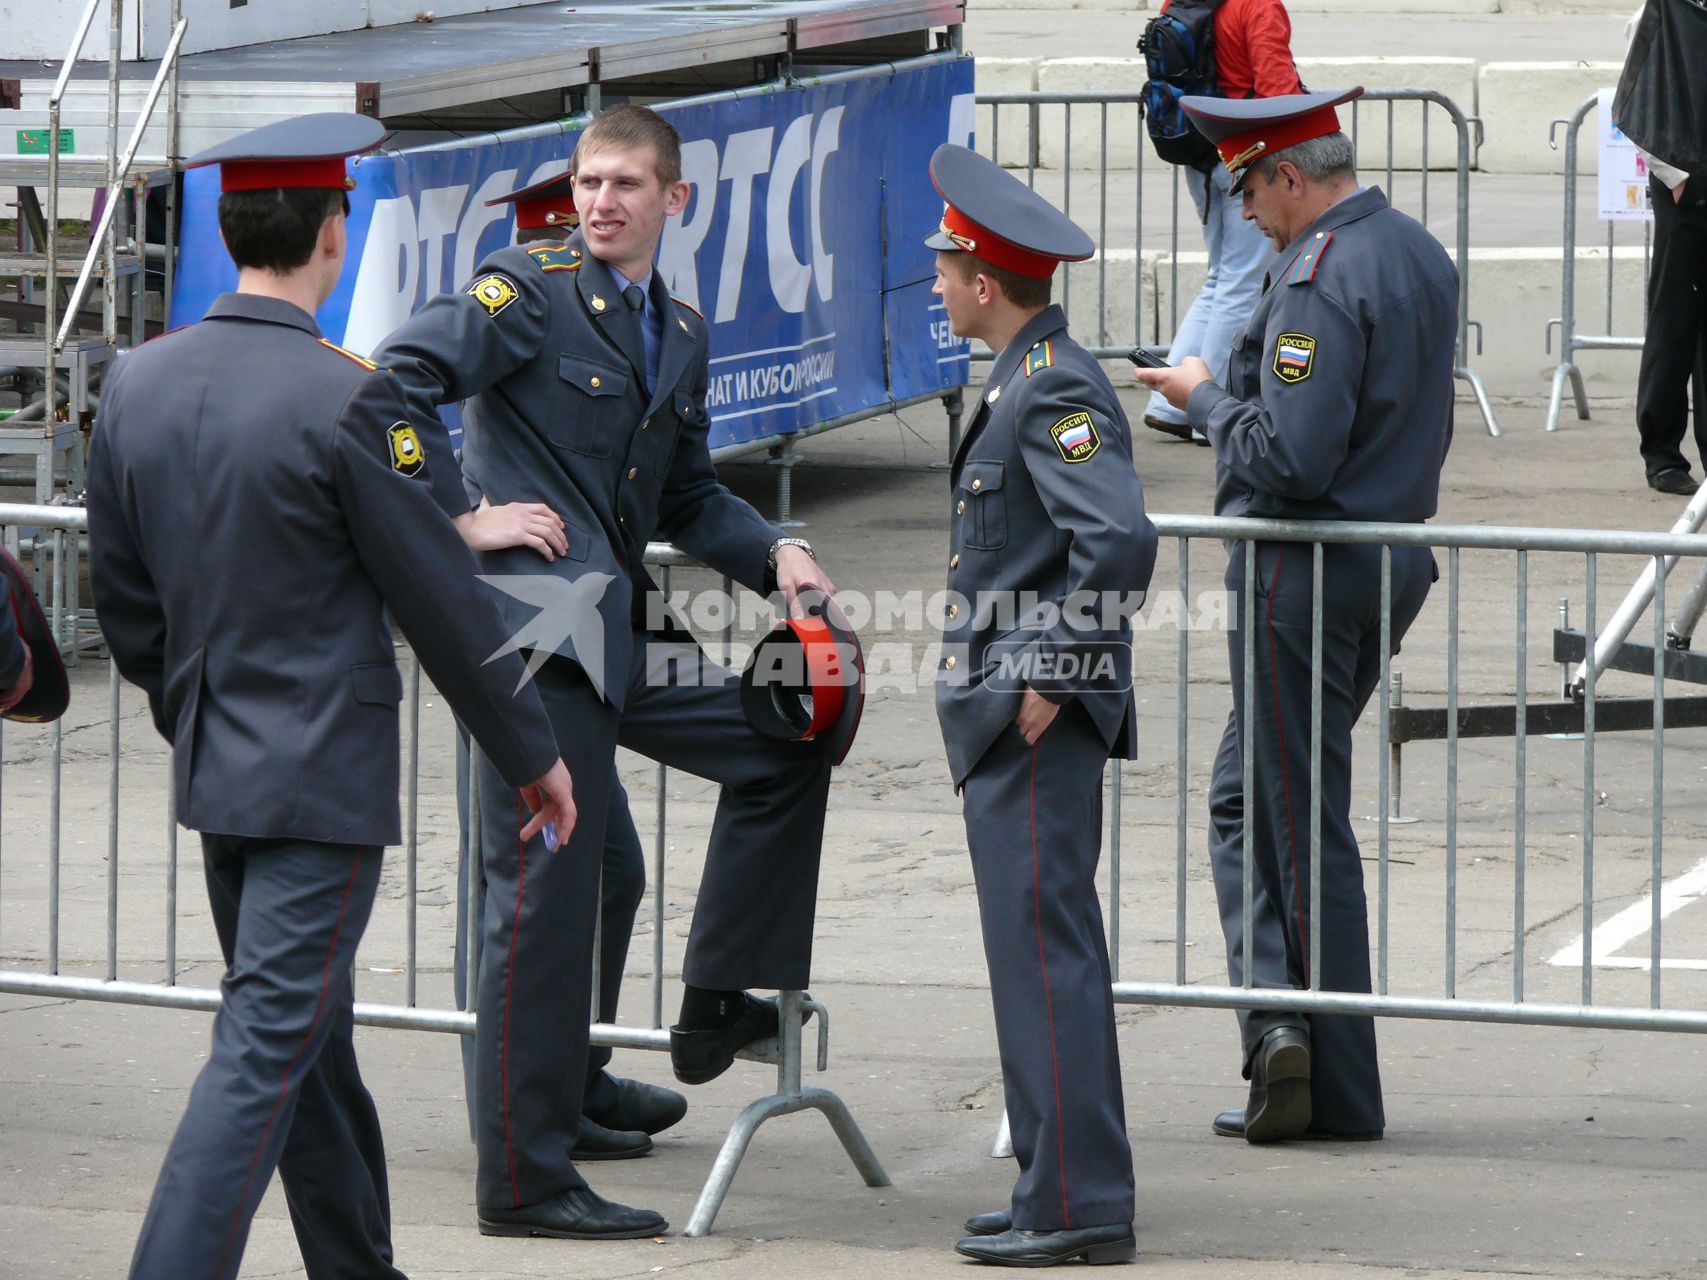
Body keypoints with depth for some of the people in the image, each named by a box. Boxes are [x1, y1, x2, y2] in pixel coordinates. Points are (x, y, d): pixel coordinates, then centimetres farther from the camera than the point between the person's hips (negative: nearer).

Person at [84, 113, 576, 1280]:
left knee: (313, 1045, 19)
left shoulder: (140, 384, 2)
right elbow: (441, 601, -11)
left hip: (213, 774, 7)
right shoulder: (345, 400, -18)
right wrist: (534, 753, 1)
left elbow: (123, 601, 11)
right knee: (268, 1050, -8)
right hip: (325, 777, -7)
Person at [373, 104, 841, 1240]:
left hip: (624, 633, 8)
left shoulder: (682, 334, 16)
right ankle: (524, 1179, -1)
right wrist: (451, 522, -18)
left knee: (784, 741, 13)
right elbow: (403, 379, -17)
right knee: (543, 892, -6)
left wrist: (773, 553, 7)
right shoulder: (531, 291, -6)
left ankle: (719, 1001, 21)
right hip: (534, 627, -8)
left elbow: (687, 498, 24)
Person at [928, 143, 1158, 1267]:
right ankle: (1068, 1189, 18)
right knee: (1042, 950, 13)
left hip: (1039, 722, -11)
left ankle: (1078, 1205, -8)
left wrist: (1051, 684, -20)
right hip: (1009, 717, 11)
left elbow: (1121, 543, -25)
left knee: (1043, 947, -9)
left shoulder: (1058, 390, -15)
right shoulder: (1028, 380, 16)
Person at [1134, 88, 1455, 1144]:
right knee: (1243, 796, 17)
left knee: (1304, 820, -2)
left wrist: (1206, 400, -9)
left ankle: (1339, 1090, -2)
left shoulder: (1320, 276, -20)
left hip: (1307, 572, -9)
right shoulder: (1420, 254, 11)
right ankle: (1282, 1027, 10)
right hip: (1394, 556, 9)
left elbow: (1291, 458, -26)